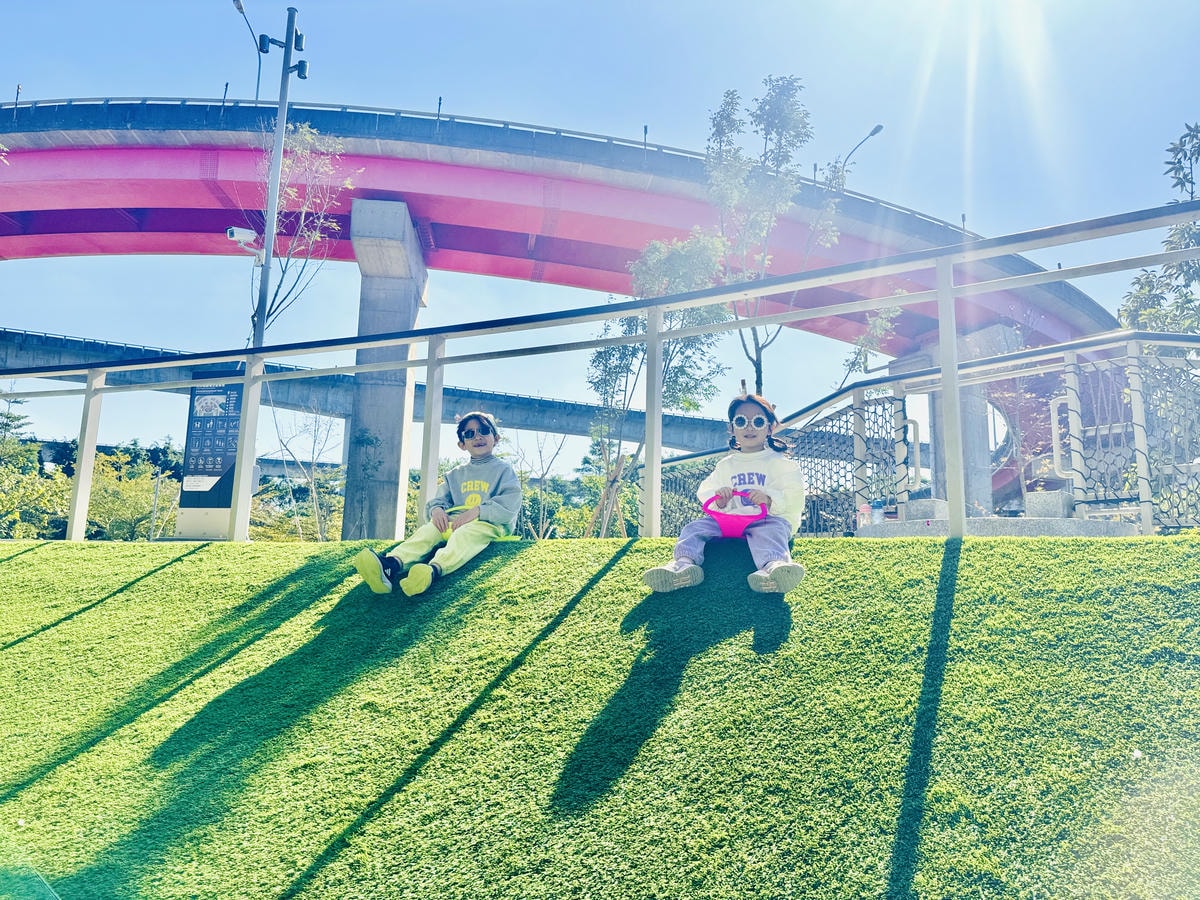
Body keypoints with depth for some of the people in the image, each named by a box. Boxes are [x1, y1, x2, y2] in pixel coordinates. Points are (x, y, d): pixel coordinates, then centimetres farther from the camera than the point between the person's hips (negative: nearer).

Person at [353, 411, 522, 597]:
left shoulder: (503, 470, 10)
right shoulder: (455, 474, 27)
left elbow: (510, 506, -6)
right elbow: (440, 498, 18)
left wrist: (477, 511, -19)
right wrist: (437, 509, -8)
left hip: (489, 523, -5)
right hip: (453, 521, 5)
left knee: (464, 534, -38)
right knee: (428, 529, -26)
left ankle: (434, 569, -69)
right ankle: (392, 563, -54)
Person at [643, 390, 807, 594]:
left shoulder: (779, 462, 13)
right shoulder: (725, 465, 24)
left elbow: (795, 497, 1)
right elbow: (704, 493, 18)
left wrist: (770, 499, -20)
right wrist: (718, 499, -7)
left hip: (768, 518, -4)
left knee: (773, 528, -39)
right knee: (693, 528, -21)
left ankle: (774, 565, -71)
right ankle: (684, 563, -52)